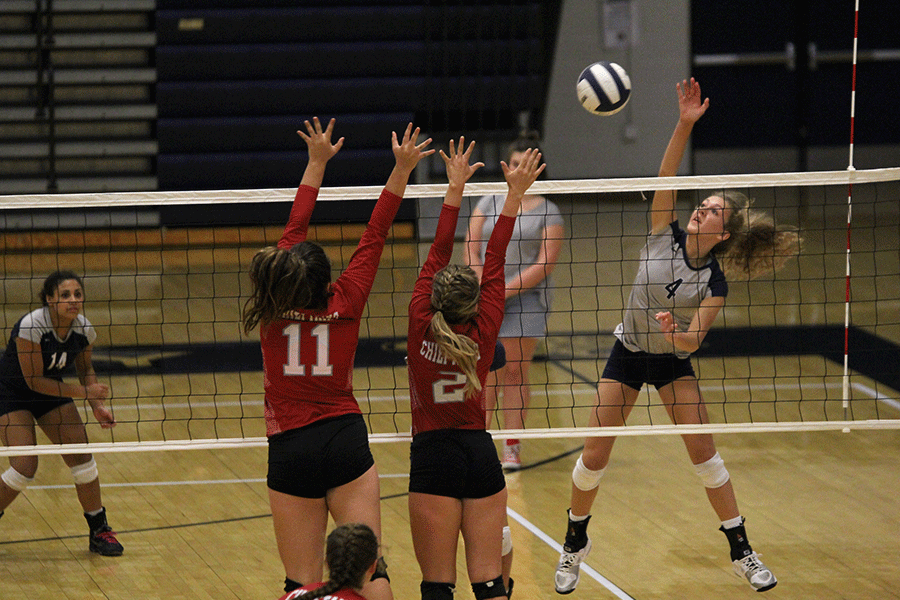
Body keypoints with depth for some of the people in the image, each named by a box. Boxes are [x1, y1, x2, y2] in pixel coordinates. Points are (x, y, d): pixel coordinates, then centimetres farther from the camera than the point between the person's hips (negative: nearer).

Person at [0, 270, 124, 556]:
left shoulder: (84, 329, -14)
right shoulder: (30, 326, -31)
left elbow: (85, 369, 6)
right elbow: (34, 380, -26)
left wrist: (97, 406, -8)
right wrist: (82, 391, -26)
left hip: (52, 391, 5)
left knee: (81, 456, -5)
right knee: (24, 467, -17)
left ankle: (99, 531, 10)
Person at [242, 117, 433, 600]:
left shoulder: (274, 308, -3)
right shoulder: (344, 303, -5)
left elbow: (295, 229, 8)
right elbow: (375, 234, 0)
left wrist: (317, 162, 17)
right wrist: (401, 170, 4)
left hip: (290, 449, 0)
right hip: (345, 441, 0)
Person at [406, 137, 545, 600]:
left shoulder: (421, 327, -8)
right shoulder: (484, 331, -5)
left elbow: (438, 255, -2)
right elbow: (495, 259, 1)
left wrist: (455, 191, 3)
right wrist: (514, 195, 4)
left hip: (433, 457, -2)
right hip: (480, 453, 2)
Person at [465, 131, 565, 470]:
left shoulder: (548, 213, 2)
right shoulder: (489, 203, 12)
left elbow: (545, 264, -5)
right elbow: (471, 250, 7)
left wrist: (506, 290, -11)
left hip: (526, 300, -2)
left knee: (515, 371, -3)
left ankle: (512, 448, 1)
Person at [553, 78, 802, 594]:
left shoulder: (715, 281, -15)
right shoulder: (666, 236, -11)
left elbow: (692, 342, -17)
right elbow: (666, 177, -23)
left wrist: (675, 334, -40)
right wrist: (685, 125, -36)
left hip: (673, 362, -1)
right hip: (628, 356, 1)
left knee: (704, 452, -7)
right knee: (595, 457, 0)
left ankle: (743, 552, 3)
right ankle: (576, 542, 21)